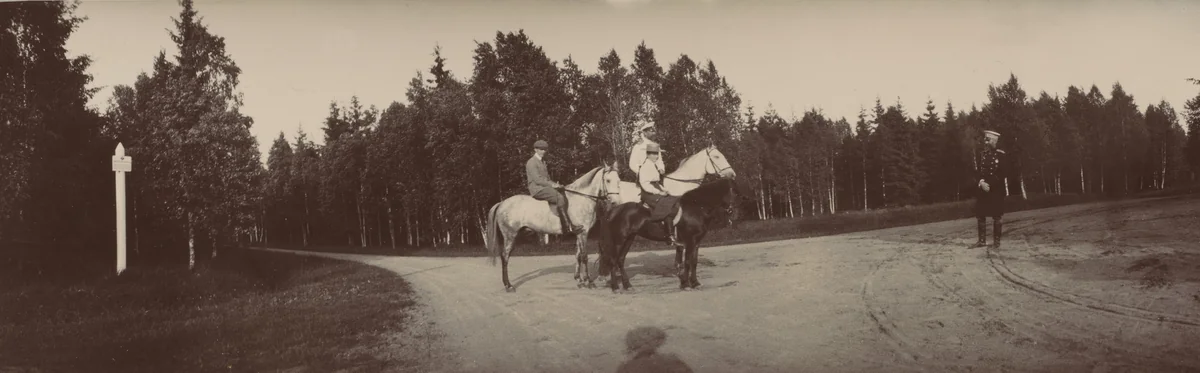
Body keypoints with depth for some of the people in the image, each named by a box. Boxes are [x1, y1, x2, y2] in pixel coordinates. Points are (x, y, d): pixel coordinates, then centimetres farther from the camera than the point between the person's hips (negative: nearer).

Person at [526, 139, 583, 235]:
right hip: (536, 189, -10)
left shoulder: (542, 162, 22)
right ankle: (567, 227, -28)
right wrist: (552, 184, -18)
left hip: (545, 187, 10)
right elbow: (537, 179, -17)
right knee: (560, 197, -26)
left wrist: (555, 184, 6)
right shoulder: (531, 162, -8)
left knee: (564, 194, -5)